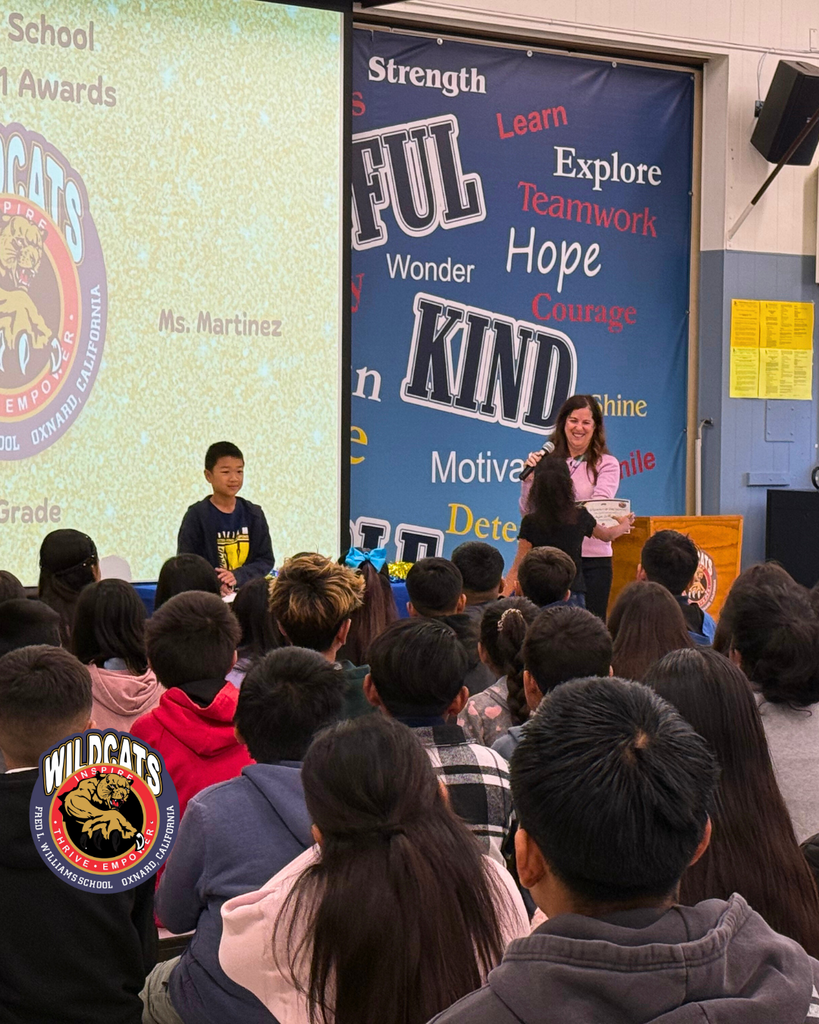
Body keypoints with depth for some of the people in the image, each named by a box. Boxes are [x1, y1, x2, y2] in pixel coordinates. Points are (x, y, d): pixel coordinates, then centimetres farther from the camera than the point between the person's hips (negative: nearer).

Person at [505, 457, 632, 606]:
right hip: (573, 592, 2)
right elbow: (607, 535, 25)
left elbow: (518, 567, -6)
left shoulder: (530, 522, -5)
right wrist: (624, 525, 46)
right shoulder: (579, 517, 3)